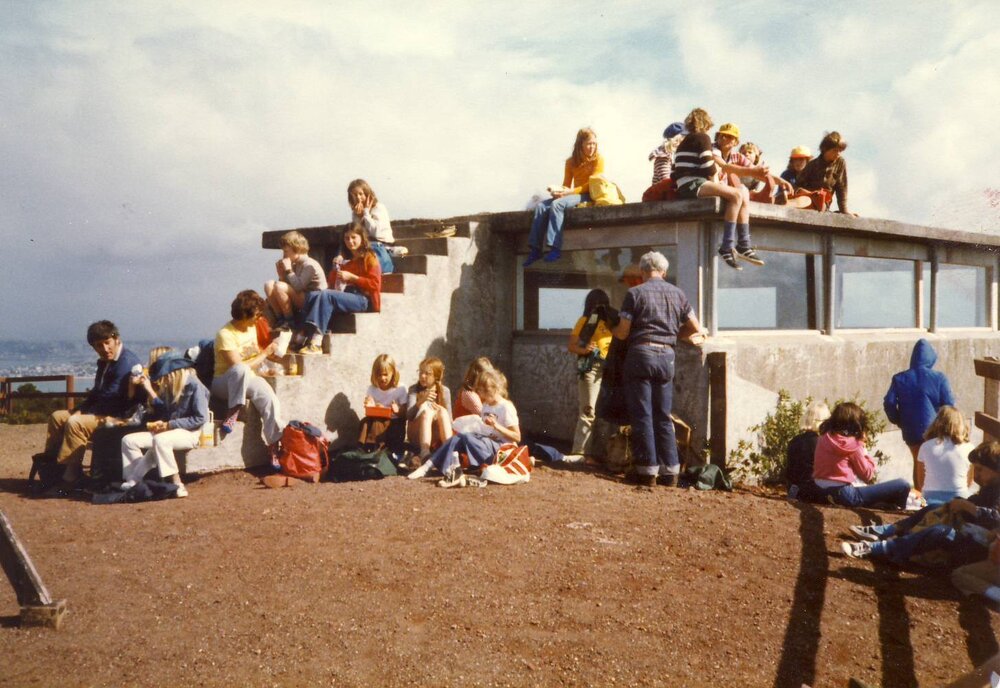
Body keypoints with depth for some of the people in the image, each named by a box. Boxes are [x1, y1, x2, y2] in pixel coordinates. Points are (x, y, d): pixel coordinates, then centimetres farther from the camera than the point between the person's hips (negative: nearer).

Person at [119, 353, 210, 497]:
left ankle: (177, 485, -33)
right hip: (169, 431, 9)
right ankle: (133, 481, -10)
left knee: (160, 440, -38)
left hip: (189, 433, -9)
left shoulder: (194, 386, -11)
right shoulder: (172, 386, 14)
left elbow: (200, 418, -17)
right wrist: (150, 390, 13)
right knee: (129, 440, -4)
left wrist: (169, 425, -16)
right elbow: (165, 410, 17)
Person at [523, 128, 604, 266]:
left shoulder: (598, 160, -2)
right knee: (541, 206, -14)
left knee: (557, 204, -31)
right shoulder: (571, 161, 14)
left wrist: (569, 191, -19)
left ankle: (555, 248, -36)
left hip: (588, 196, -6)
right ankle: (535, 249, -19)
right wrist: (558, 190, -13)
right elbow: (566, 185, 12)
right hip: (573, 194, 6)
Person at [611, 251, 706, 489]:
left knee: (642, 416, 2)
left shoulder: (634, 293, -4)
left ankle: (648, 471, 2)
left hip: (641, 355, -4)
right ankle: (671, 471, 12)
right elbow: (695, 328, 10)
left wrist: (611, 329, 17)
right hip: (667, 356, 4)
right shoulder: (677, 294, 9)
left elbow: (623, 333, -5)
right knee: (663, 416, 12)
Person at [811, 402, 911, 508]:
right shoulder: (852, 443, -10)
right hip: (845, 495, -8)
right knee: (902, 485, -2)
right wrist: (864, 451, 6)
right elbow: (867, 475, -2)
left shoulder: (824, 437, 7)